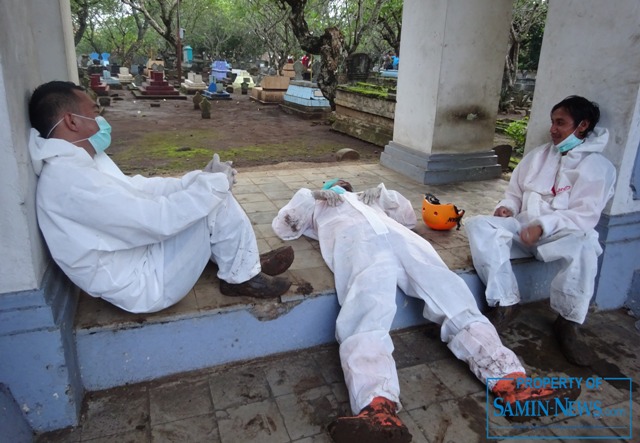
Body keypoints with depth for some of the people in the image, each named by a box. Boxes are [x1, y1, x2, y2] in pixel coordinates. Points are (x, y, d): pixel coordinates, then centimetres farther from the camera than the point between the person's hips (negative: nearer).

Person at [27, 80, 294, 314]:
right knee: (216, 202, -14)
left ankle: (244, 260, 17)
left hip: (139, 256, 10)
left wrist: (200, 179, 1)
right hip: (143, 285, -10)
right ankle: (241, 277, 5)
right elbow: (158, 219, -29)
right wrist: (214, 184, -17)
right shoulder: (70, 177, -27)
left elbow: (138, 188, 12)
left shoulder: (75, 163, 5)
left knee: (206, 194, 10)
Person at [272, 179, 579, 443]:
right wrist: (308, 197, 32)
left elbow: (409, 216, 47)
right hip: (356, 241, -3)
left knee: (455, 299, -21)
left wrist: (384, 194, 39)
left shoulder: (369, 197, 49)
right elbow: (283, 227, 34)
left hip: (400, 238, 3)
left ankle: (509, 380, -32)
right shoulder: (315, 201, 44)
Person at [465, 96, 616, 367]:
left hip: (561, 234, -4)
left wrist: (543, 225, -21)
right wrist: (506, 207, -4)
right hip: (523, 226, 4)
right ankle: (505, 303, -23)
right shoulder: (538, 155, 17)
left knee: (584, 245, -39)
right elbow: (515, 193, 20)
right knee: (478, 225, -24)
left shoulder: (599, 167, 3)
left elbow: (585, 216, -7)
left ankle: (568, 323, -17)